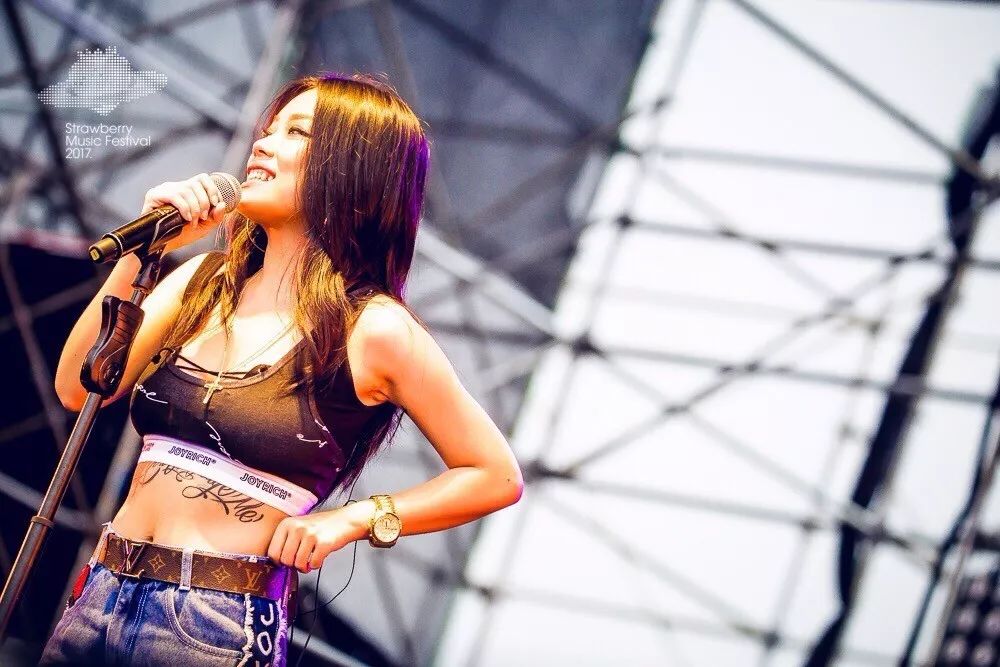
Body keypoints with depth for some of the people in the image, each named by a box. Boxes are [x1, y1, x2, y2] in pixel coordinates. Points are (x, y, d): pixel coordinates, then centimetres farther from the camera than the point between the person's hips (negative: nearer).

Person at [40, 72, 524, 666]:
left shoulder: (374, 328, -6)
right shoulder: (204, 281, 9)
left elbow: (497, 476, -2)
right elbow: (79, 389, 0)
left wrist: (352, 519, -9)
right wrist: (140, 250, -4)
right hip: (99, 596, 5)